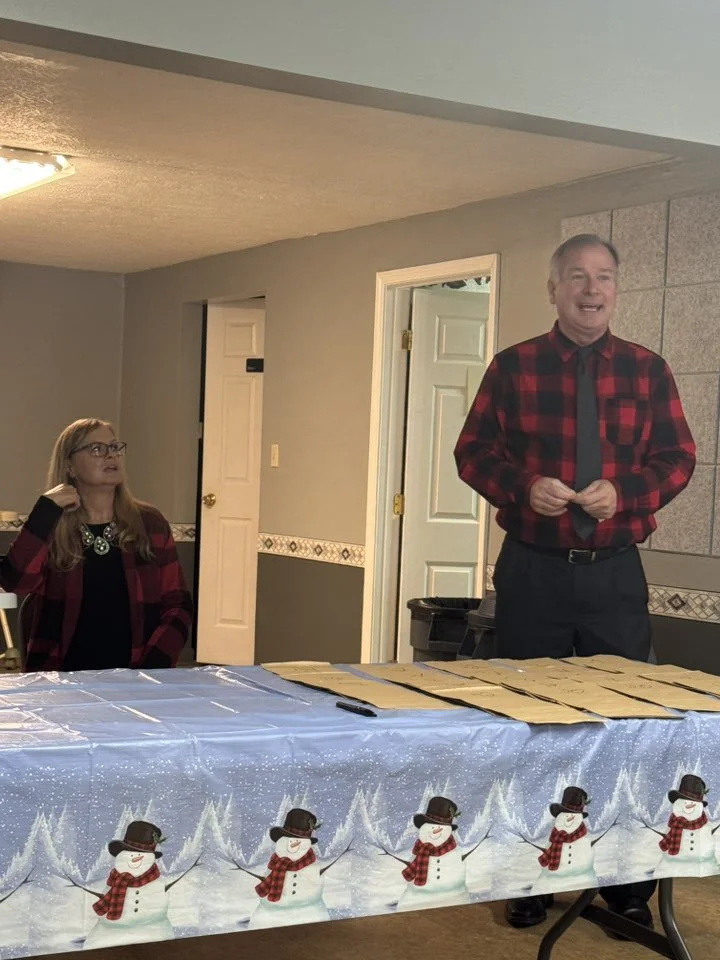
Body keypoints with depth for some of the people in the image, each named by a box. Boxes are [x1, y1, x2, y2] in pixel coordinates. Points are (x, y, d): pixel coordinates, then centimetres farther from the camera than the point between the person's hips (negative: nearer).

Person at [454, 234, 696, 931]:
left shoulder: (647, 370, 5)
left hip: (615, 572, 1)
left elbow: (677, 457, 4)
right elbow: (473, 452, 1)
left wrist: (623, 491, -15)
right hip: (532, 571, -1)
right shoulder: (514, 366, 1)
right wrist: (524, 486, -17)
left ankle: (627, 887, 17)